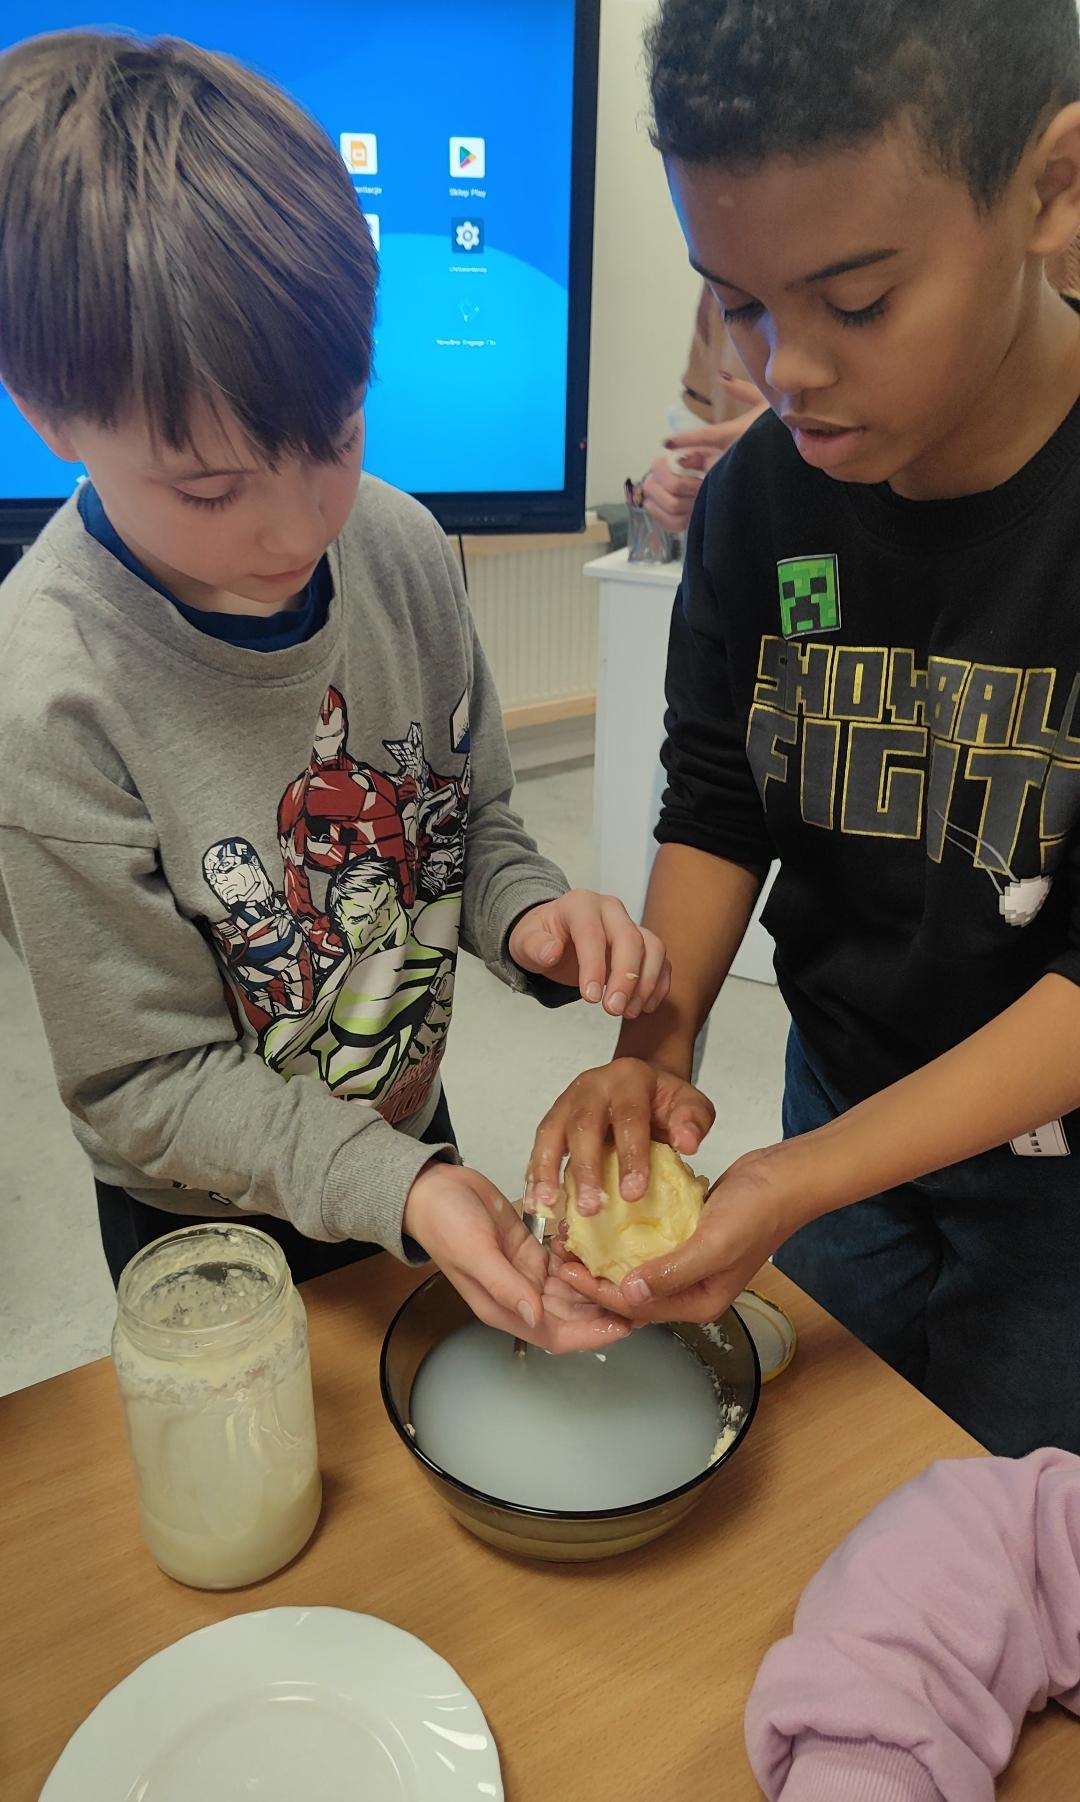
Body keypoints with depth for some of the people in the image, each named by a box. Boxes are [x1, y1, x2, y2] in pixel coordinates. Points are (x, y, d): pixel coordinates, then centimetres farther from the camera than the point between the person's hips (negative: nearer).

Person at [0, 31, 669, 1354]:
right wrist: (399, 1190, -33)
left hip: (416, 1139, 5)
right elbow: (149, 1084, -22)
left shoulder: (400, 545, -16)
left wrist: (533, 917, -24)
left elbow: (474, 826, -3)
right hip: (215, 1234, -4)